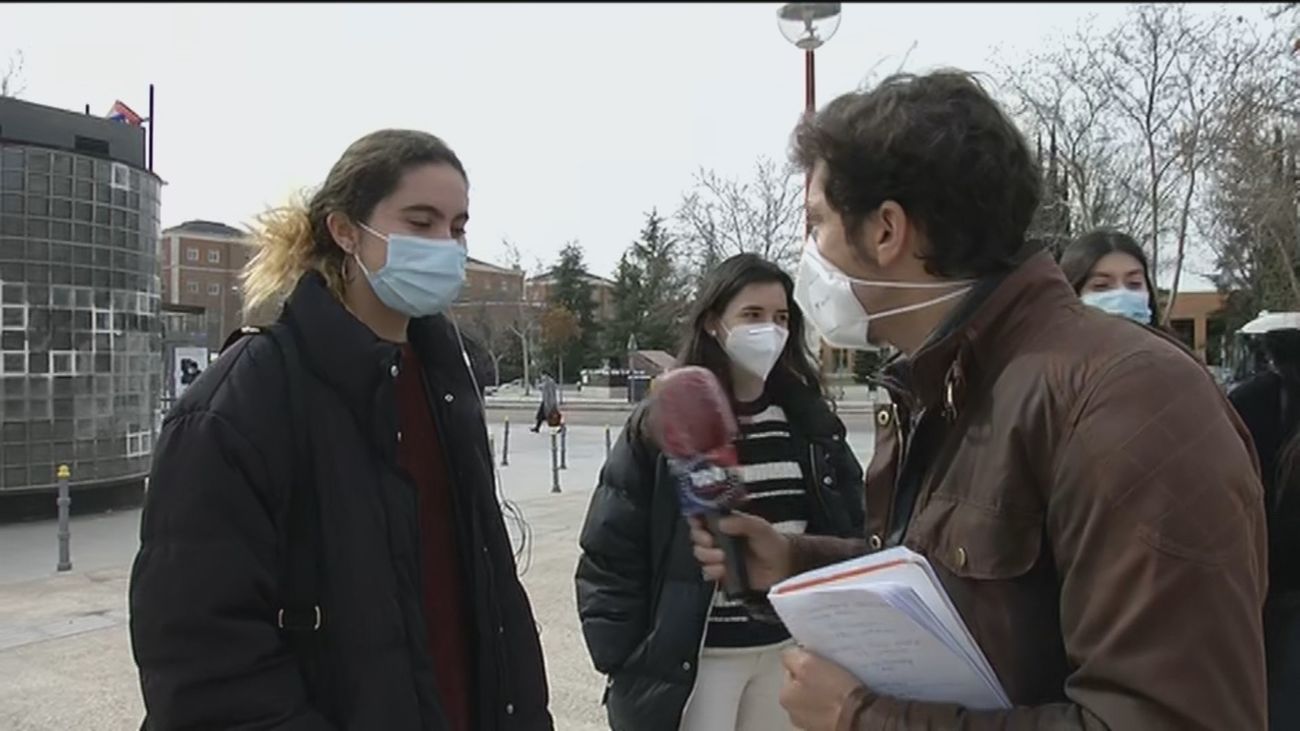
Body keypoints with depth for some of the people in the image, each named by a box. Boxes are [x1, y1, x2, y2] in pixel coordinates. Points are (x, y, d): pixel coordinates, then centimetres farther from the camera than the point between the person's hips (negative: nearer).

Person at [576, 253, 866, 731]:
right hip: (695, 659, -4)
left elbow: (848, 533, 10)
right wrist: (625, 662, -10)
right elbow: (608, 555, -8)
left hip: (789, 648, 4)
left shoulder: (809, 423, 3)